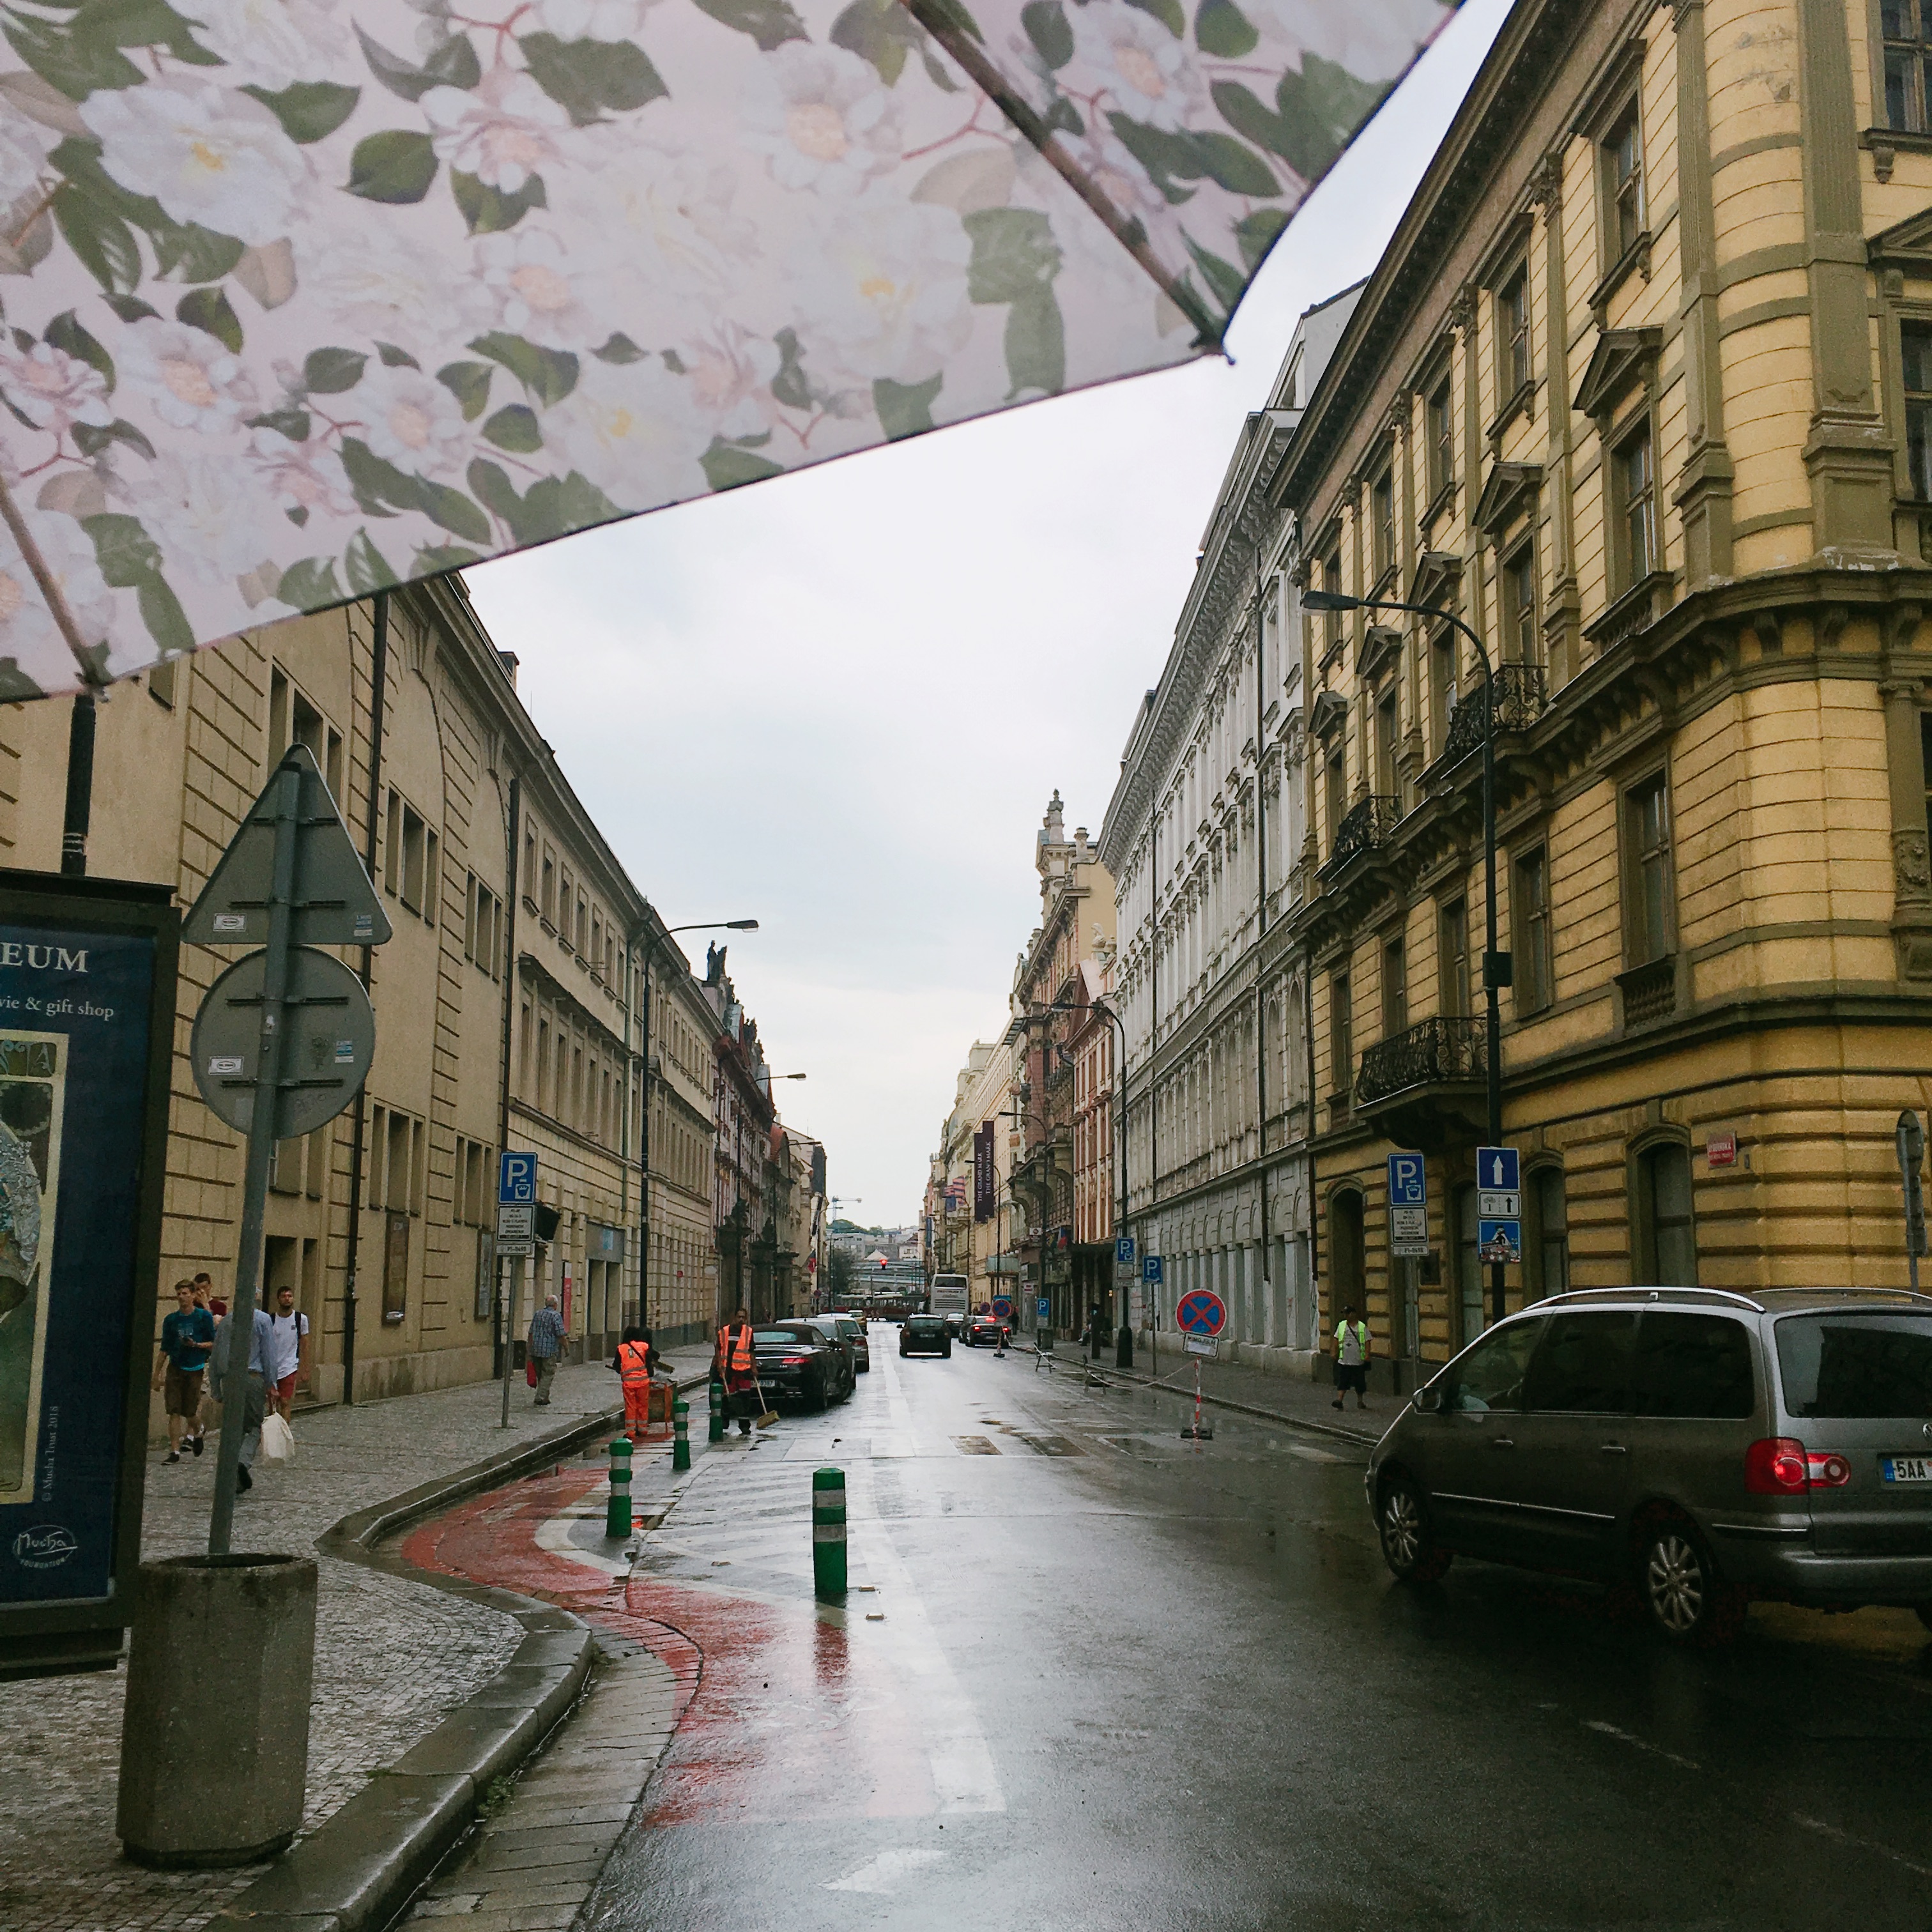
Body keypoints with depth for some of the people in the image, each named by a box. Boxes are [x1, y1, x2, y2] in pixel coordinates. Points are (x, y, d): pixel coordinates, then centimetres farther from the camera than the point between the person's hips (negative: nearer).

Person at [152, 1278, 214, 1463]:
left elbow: (214, 1343, 1)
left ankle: (195, 1433, 33)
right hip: (175, 1369, 2)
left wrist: (196, 1345, -17)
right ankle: (174, 1451, 0)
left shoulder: (204, 1316, -1)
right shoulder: (171, 1320, 7)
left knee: (190, 1411, 1)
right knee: (174, 1411, -3)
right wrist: (157, 1375, 9)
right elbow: (164, 1350, 11)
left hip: (196, 1369, -2)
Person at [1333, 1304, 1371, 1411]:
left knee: (1360, 1382, 8)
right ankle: (1339, 1400, -14)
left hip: (1358, 1361, -1)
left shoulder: (1362, 1327, -2)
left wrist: (1367, 1354, -12)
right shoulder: (1342, 1325, 6)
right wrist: (1335, 1353, 12)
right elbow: (1337, 1339, 15)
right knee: (1342, 1382, -8)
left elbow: (1367, 1341, -2)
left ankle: (1360, 1401, 23)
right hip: (1344, 1361, 1)